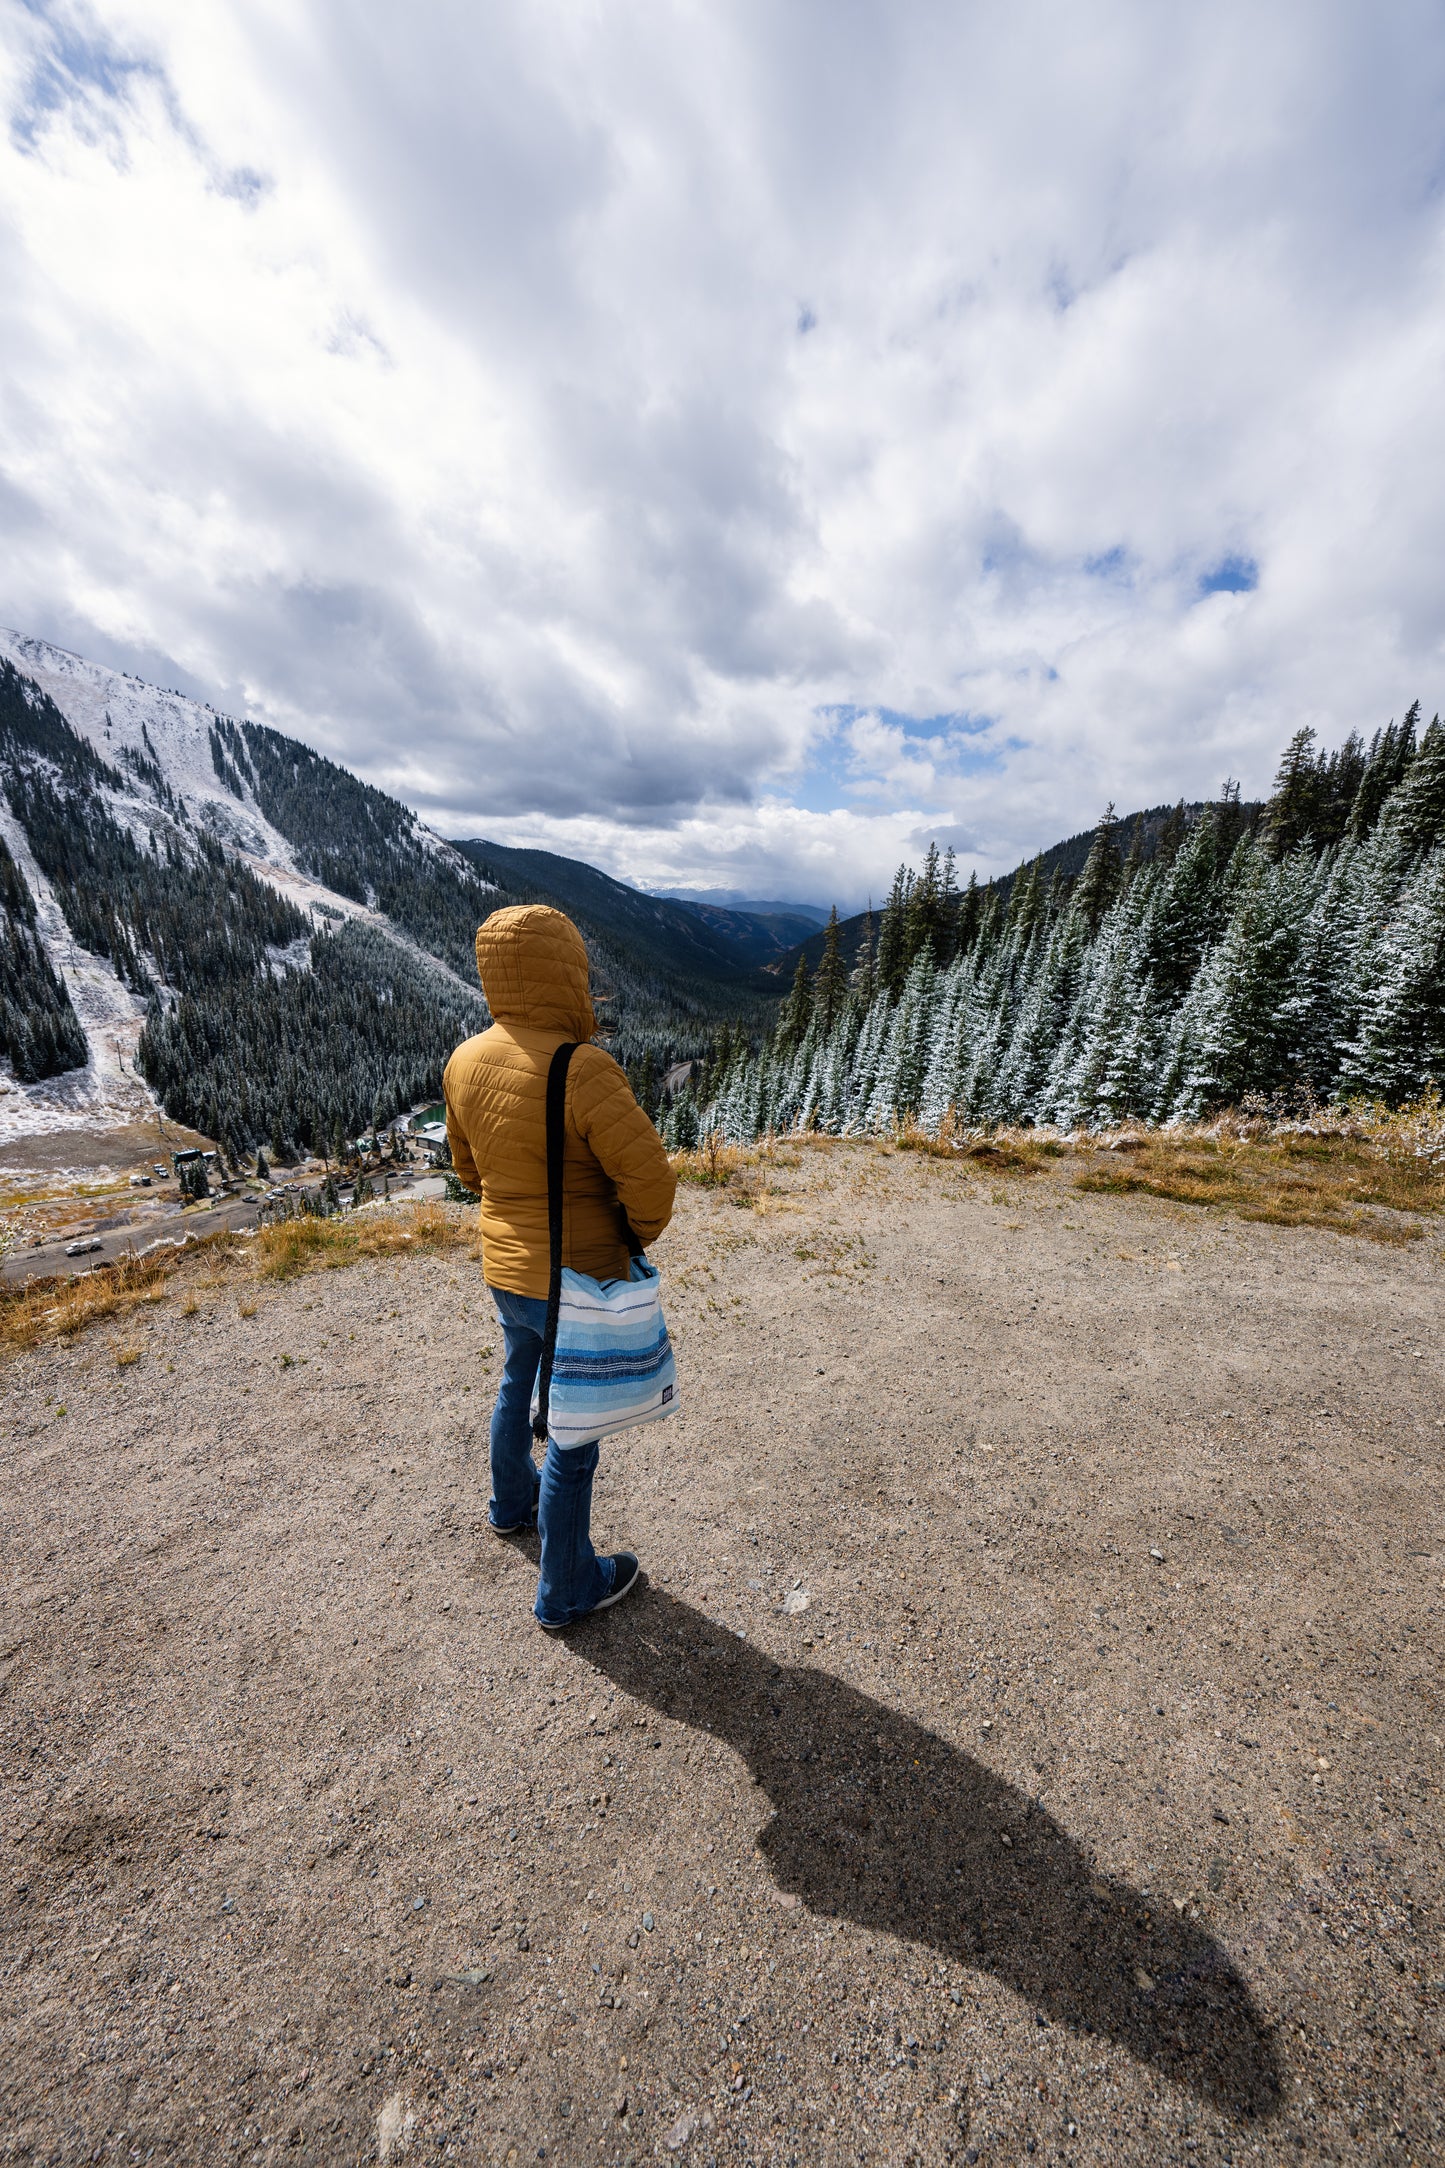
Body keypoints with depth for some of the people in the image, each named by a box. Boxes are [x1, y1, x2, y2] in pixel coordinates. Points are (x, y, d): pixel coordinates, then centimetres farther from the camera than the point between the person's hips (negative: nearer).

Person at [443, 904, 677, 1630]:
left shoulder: (467, 1061, -5)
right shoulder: (582, 1070, -29)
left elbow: (470, 1165, 8)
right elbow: (650, 1179, -26)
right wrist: (637, 1233, -5)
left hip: (506, 1265, 7)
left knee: (520, 1385, 31)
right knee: (572, 1431, 13)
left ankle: (512, 1502, 58)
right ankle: (566, 1590, 37)